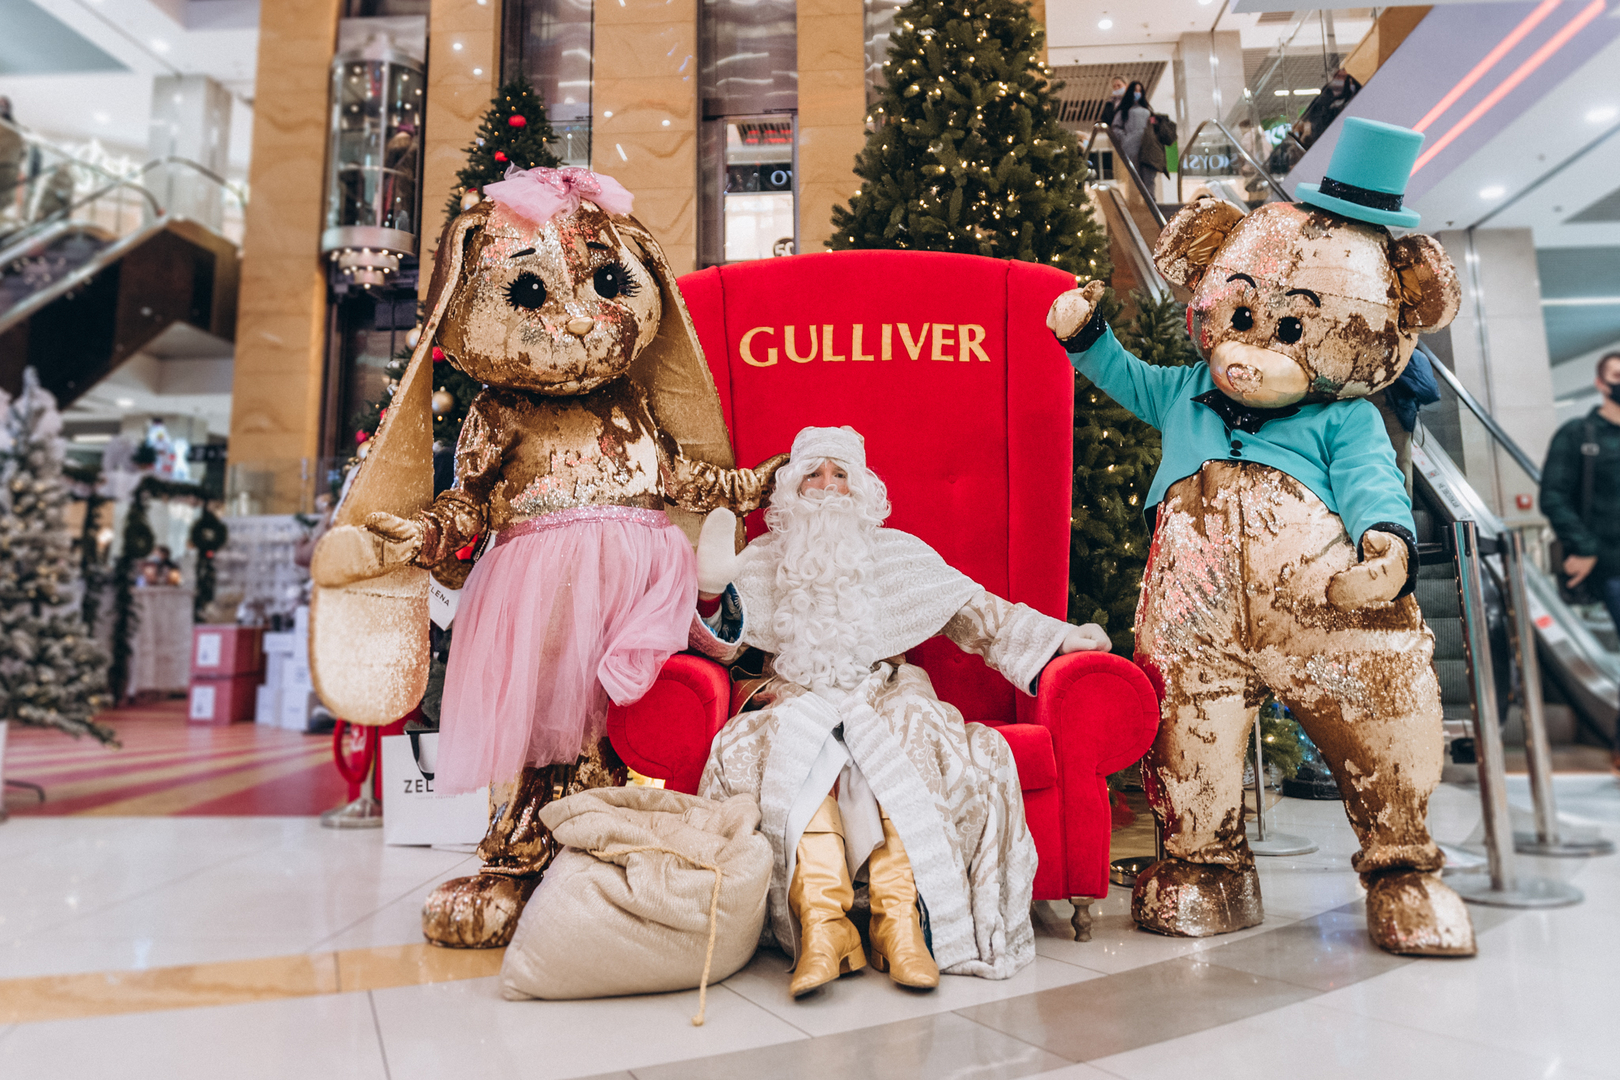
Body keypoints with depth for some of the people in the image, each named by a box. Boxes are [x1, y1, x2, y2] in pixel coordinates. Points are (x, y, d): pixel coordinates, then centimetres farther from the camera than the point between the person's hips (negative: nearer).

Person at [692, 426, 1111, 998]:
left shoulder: (897, 552, 18)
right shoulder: (766, 561, 18)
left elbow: (973, 610, 16)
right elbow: (722, 641, 5)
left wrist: (1057, 636, 6)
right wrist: (711, 588, -17)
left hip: (886, 692, 1)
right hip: (798, 697, 0)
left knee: (910, 740, -35)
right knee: (799, 745, -36)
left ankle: (899, 920, -39)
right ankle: (821, 924, -42)